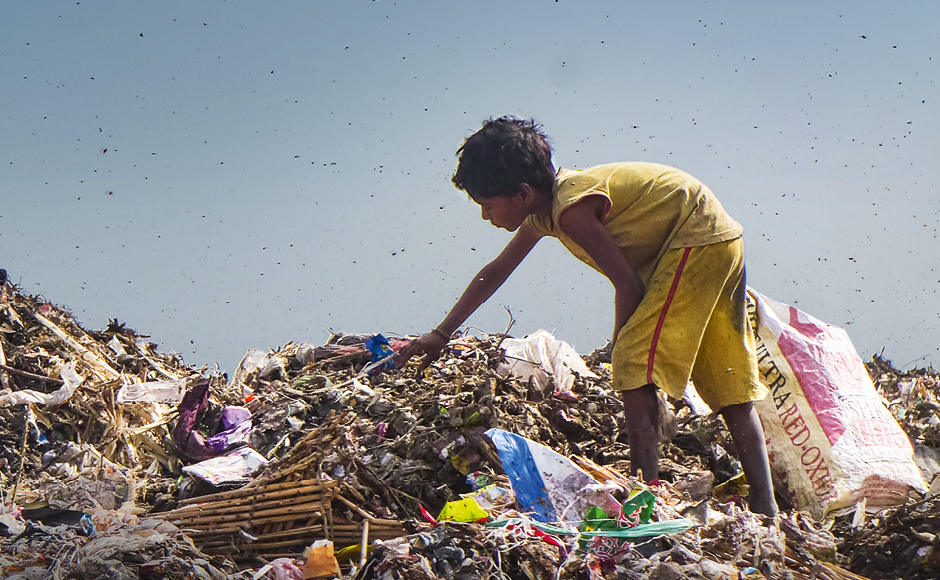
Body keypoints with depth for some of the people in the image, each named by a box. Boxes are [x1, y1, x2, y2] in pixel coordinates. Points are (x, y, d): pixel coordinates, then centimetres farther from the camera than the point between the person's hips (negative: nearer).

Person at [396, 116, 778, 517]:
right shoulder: (543, 209, 5)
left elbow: (627, 284, -20)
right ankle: (765, 509, 12)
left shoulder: (572, 210, -24)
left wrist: (621, 349, -5)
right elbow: (494, 274, 17)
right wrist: (439, 336, 20)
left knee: (635, 364, -13)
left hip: (698, 238, -10)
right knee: (730, 385, 10)